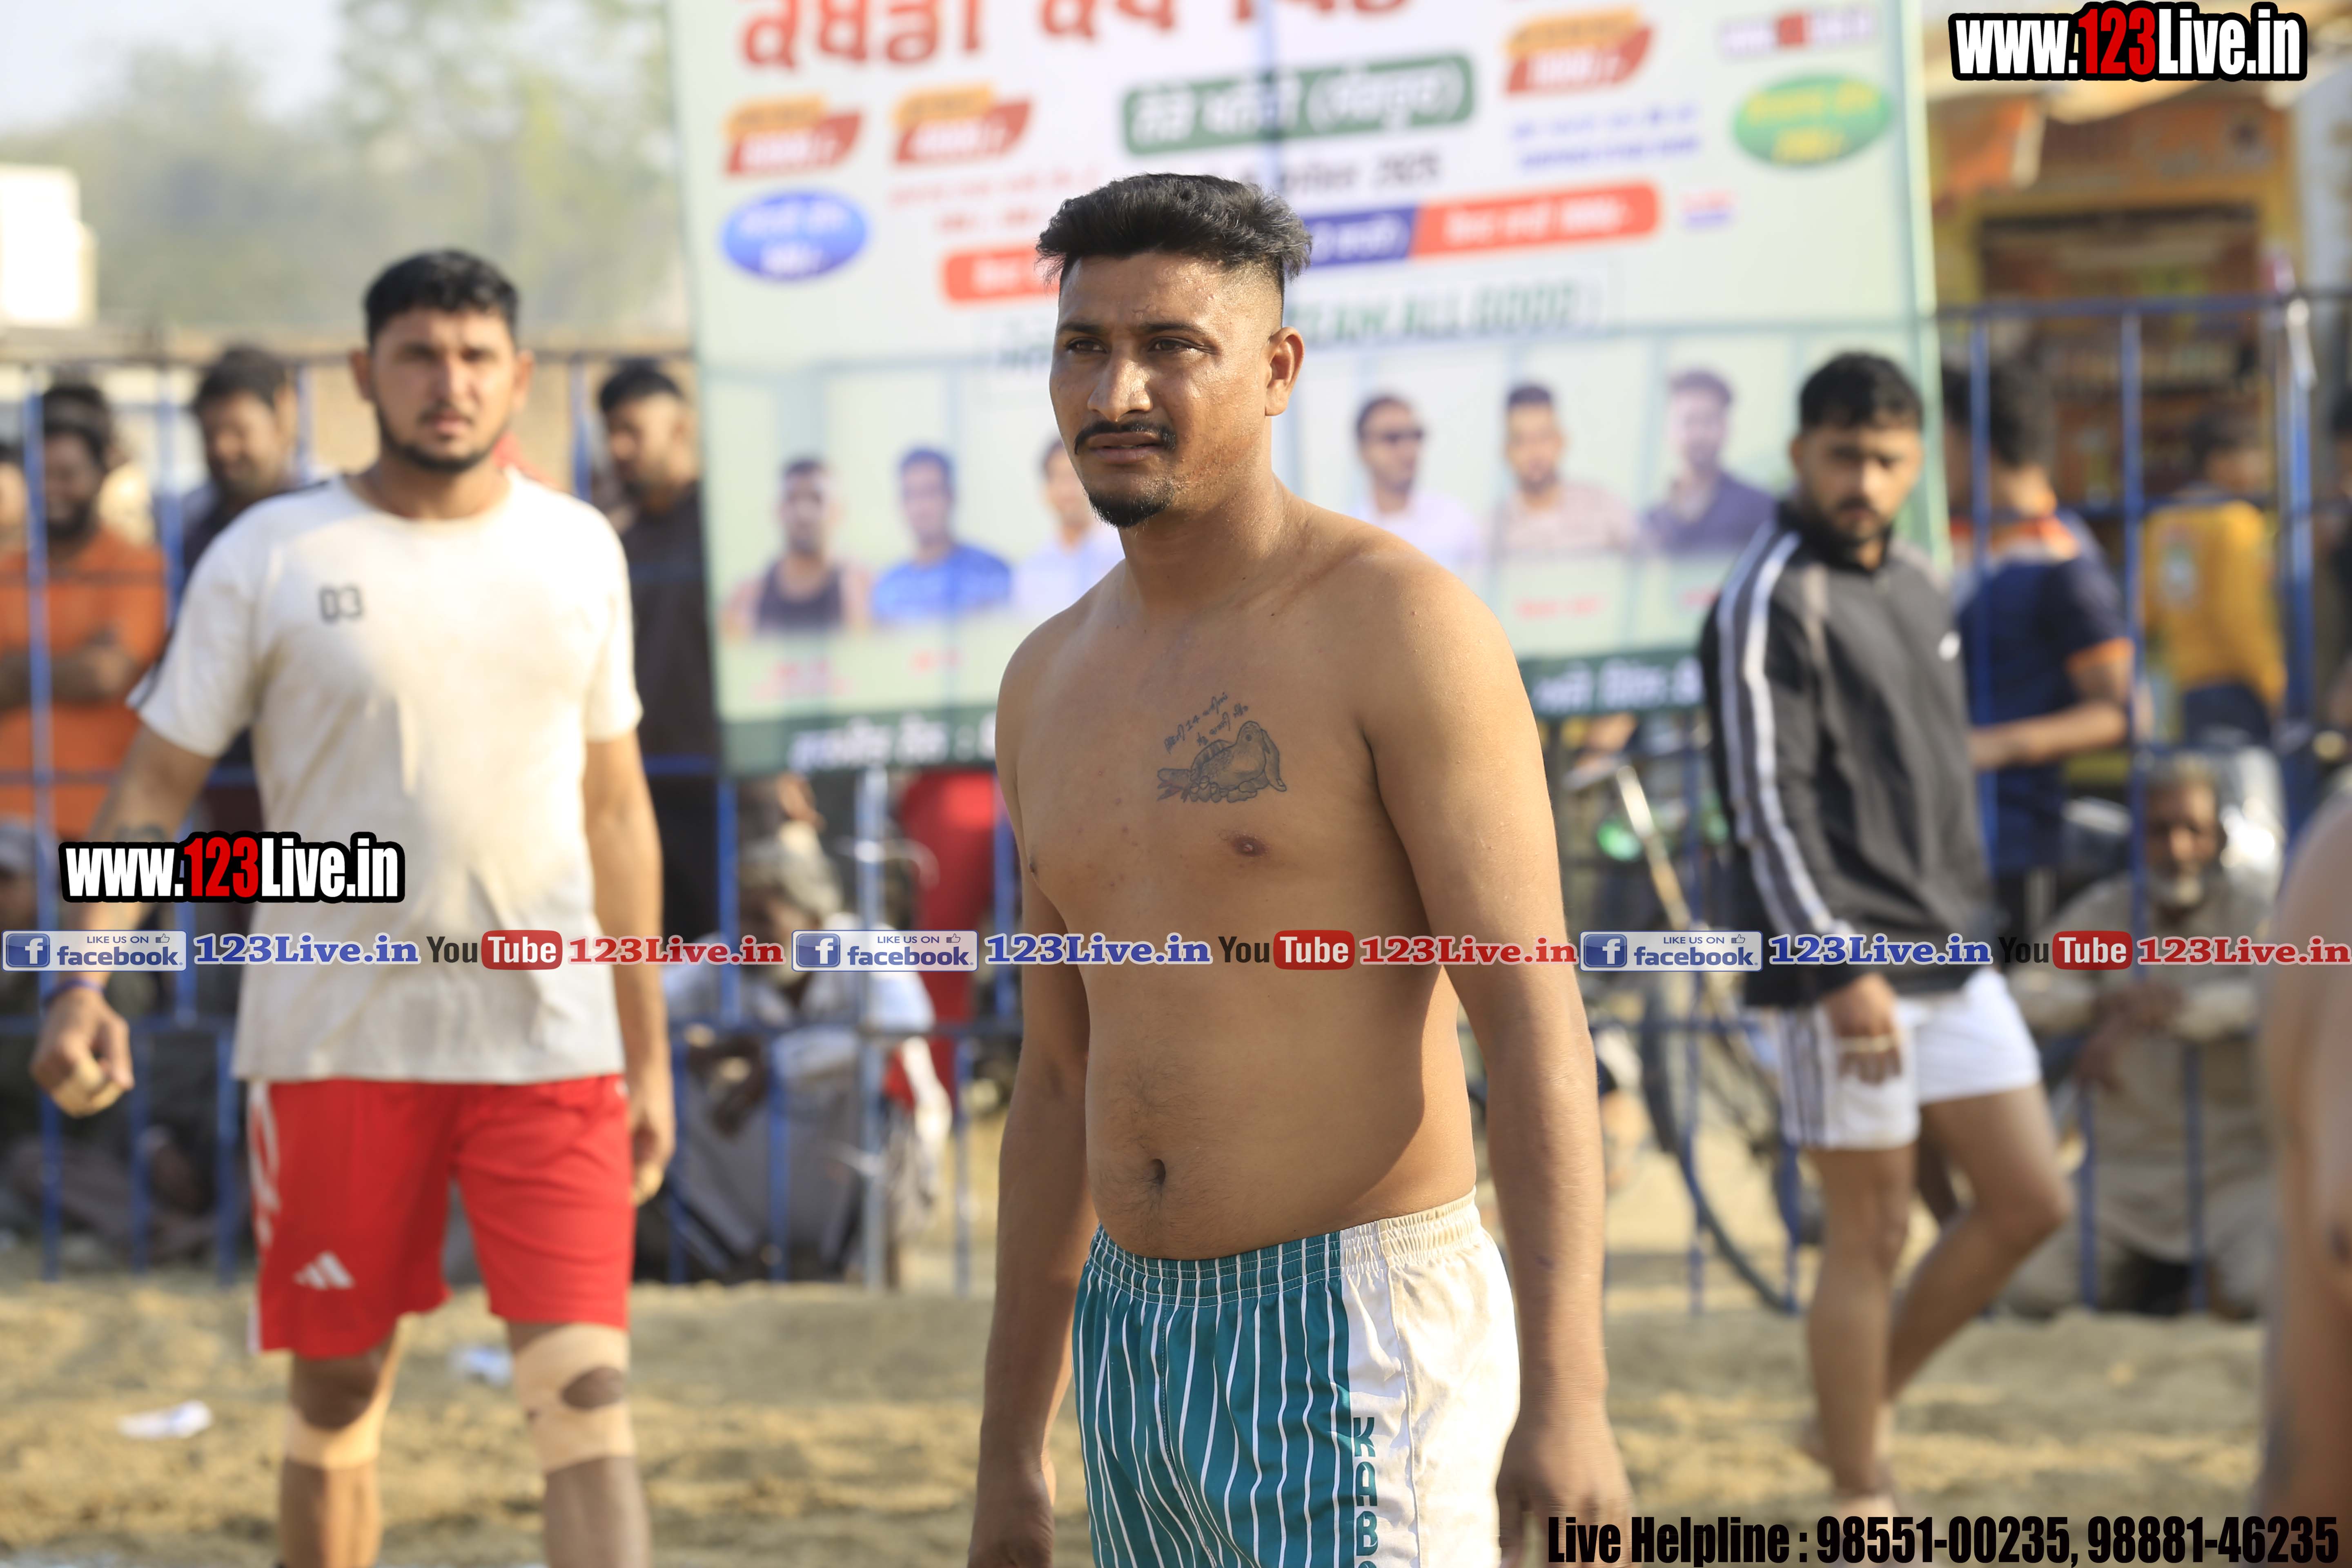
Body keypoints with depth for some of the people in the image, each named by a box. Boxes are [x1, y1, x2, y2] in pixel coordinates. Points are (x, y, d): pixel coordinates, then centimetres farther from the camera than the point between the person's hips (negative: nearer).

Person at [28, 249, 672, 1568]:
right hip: (336, 1044, -1)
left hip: (547, 1032, 1)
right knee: (340, 1396, 8)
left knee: (586, 1390, -9)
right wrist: (85, 979, -16)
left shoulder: (579, 551, 8)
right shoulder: (272, 557, -1)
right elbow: (158, 781, -1)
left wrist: (648, 1050, 14)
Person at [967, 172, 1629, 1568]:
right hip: (1141, 1340, 7)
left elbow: (1536, 1018, -14)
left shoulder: (1398, 625, -8)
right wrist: (1010, 1449, 18)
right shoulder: (1055, 681, 13)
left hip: (1357, 1347, -7)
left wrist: (1566, 1400, -22)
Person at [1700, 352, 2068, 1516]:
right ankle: (1862, 1500, 8)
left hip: (1952, 957, 8)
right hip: (1843, 975, -8)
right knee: (1870, 1231, -3)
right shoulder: (1770, 605, -11)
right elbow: (1766, 802, -18)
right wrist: (1840, 969, -23)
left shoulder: (1914, 585, 15)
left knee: (2028, 1201, 7)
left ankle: (1865, 1408, 21)